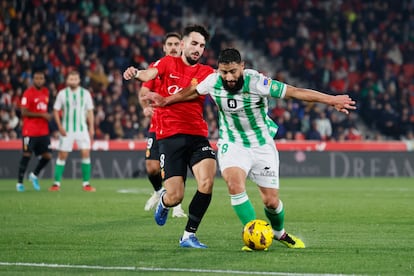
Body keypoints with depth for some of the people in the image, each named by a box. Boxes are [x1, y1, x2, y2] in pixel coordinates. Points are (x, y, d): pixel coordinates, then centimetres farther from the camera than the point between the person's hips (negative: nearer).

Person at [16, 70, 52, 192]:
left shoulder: (46, 92, 12)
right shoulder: (28, 93, -10)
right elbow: (24, 112, -15)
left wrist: (48, 116, 10)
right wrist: (42, 115, -18)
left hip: (43, 131, 6)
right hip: (30, 131, -6)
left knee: (47, 156, 1)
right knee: (26, 155, -4)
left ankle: (34, 175, 24)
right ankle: (19, 182, 7)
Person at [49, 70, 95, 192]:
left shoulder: (85, 93, 3)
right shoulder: (62, 93, 1)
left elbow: (90, 111, 8)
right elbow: (56, 110, 4)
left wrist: (91, 128, 2)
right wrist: (60, 127, -6)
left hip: (82, 128, 1)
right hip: (66, 130, -1)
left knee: (86, 153, -10)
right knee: (62, 155, -2)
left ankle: (86, 183, -5)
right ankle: (56, 183, 5)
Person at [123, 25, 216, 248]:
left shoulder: (206, 72, 12)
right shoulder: (168, 63, 7)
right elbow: (149, 74, -13)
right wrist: (136, 73, -36)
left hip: (198, 135, 2)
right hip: (170, 136, -2)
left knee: (206, 182, -22)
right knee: (175, 197, -7)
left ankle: (189, 236, -6)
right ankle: (164, 202, 34)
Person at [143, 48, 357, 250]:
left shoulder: (255, 82, -24)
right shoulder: (213, 82, -13)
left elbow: (293, 92, -27)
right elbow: (193, 92, 10)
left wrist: (331, 100, -32)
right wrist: (166, 101, 18)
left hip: (262, 145, -1)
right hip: (232, 144, 1)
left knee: (271, 201, 2)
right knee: (235, 184, -27)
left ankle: (279, 233, 35)